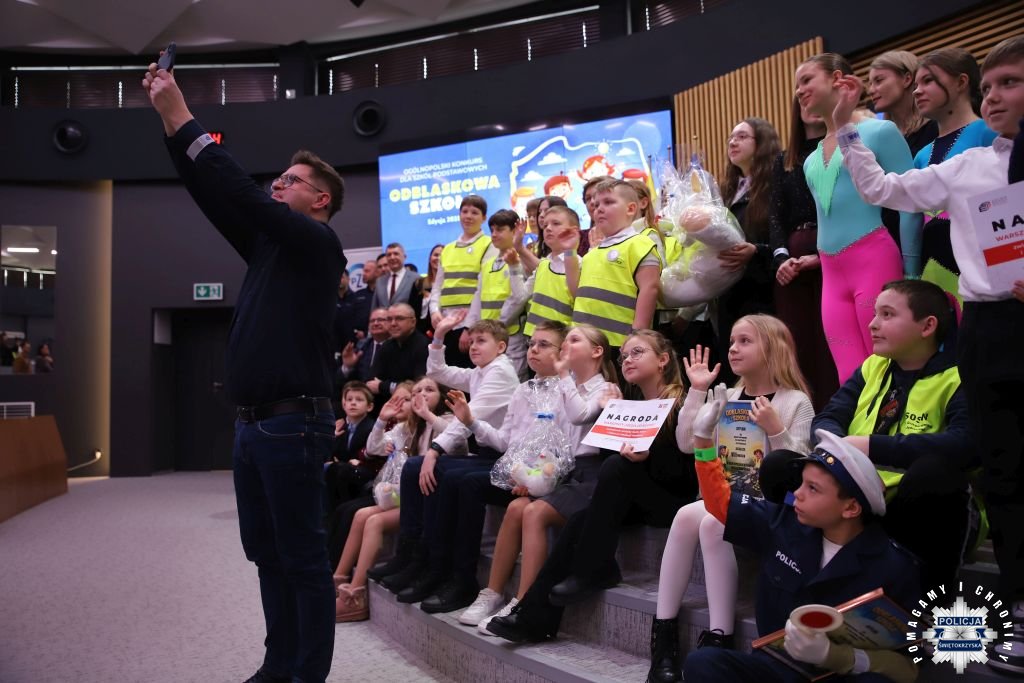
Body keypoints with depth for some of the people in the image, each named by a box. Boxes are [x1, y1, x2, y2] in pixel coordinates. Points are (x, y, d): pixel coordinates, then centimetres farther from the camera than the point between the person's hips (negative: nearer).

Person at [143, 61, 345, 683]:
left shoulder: (319, 242, -6)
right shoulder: (269, 244, 17)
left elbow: (241, 193, -15)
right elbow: (215, 196, 13)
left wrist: (182, 118, -11)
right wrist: (168, 120, 6)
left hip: (293, 422, -9)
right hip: (254, 422, 9)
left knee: (302, 556, -1)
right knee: (266, 552, 14)